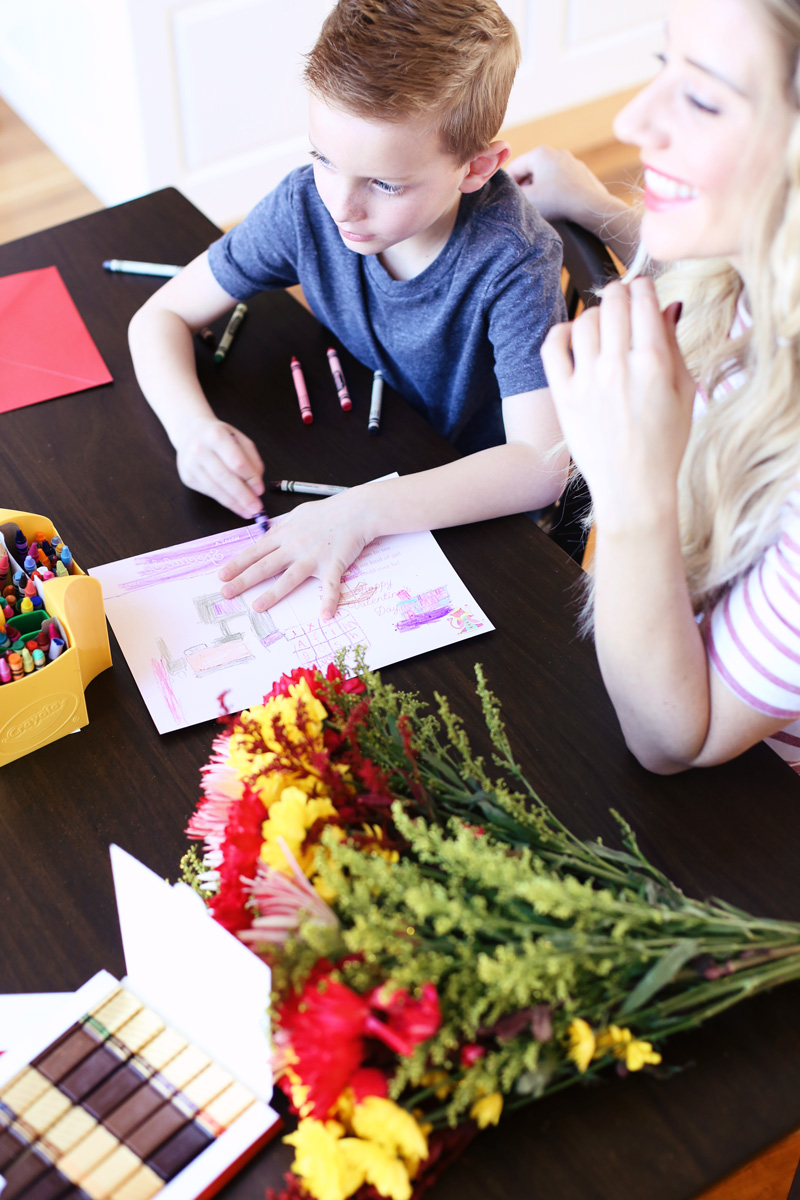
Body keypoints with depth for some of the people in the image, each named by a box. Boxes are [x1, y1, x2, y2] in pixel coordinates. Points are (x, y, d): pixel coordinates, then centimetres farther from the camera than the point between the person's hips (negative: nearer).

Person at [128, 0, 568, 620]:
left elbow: (541, 465, -37)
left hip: (477, 513, -4)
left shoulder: (513, 261, -29)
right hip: (354, 464, 4)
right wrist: (194, 427, -28)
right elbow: (162, 315, -7)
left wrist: (361, 513, -45)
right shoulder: (309, 204, -17)